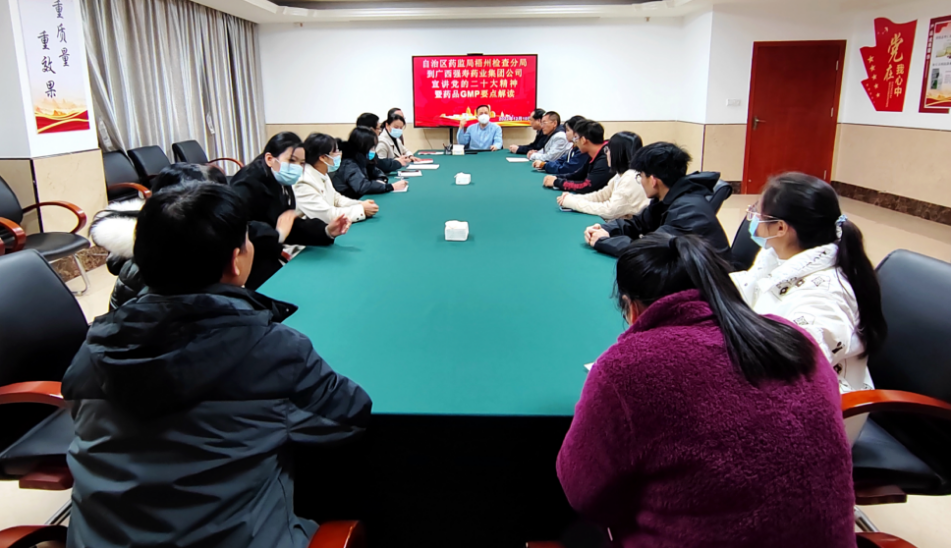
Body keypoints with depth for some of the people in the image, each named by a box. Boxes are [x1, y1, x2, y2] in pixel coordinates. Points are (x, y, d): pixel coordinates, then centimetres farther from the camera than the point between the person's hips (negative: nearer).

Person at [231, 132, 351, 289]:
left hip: (270, 260, 9)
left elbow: (291, 227, 7)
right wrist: (276, 235, -31)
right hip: (248, 270, -9)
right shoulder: (248, 185, -21)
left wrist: (326, 231, -7)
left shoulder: (282, 186, 8)